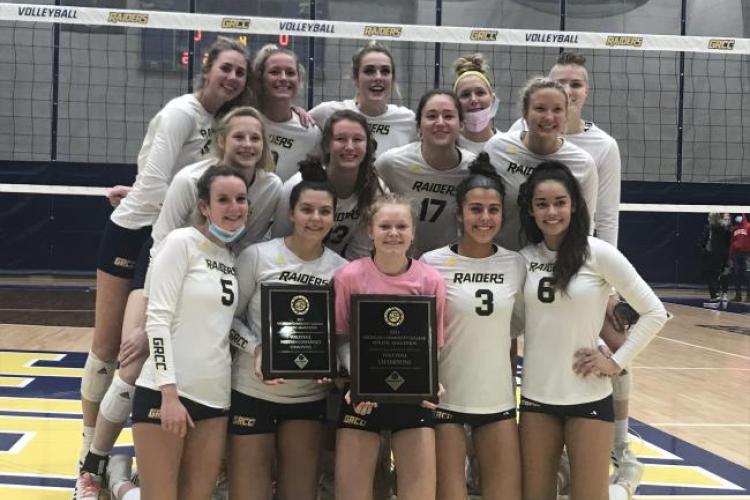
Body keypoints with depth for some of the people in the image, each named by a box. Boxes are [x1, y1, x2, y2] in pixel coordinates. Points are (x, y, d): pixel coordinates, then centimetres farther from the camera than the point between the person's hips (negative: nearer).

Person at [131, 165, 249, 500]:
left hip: (214, 396, 7)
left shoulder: (234, 257, 14)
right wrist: (169, 393, -18)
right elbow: (158, 319, -13)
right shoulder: (182, 242, -6)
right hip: (165, 391, -7)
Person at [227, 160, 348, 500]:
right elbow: (229, 316, -2)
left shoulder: (341, 269, 0)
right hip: (252, 391, -2)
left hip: (310, 396, 2)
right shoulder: (257, 256, -7)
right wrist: (256, 350, -17)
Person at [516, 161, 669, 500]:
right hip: (536, 397, 3)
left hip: (588, 397, -3)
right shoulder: (524, 258, 1)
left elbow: (654, 312, -5)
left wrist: (617, 361, -8)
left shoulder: (598, 253, -9)